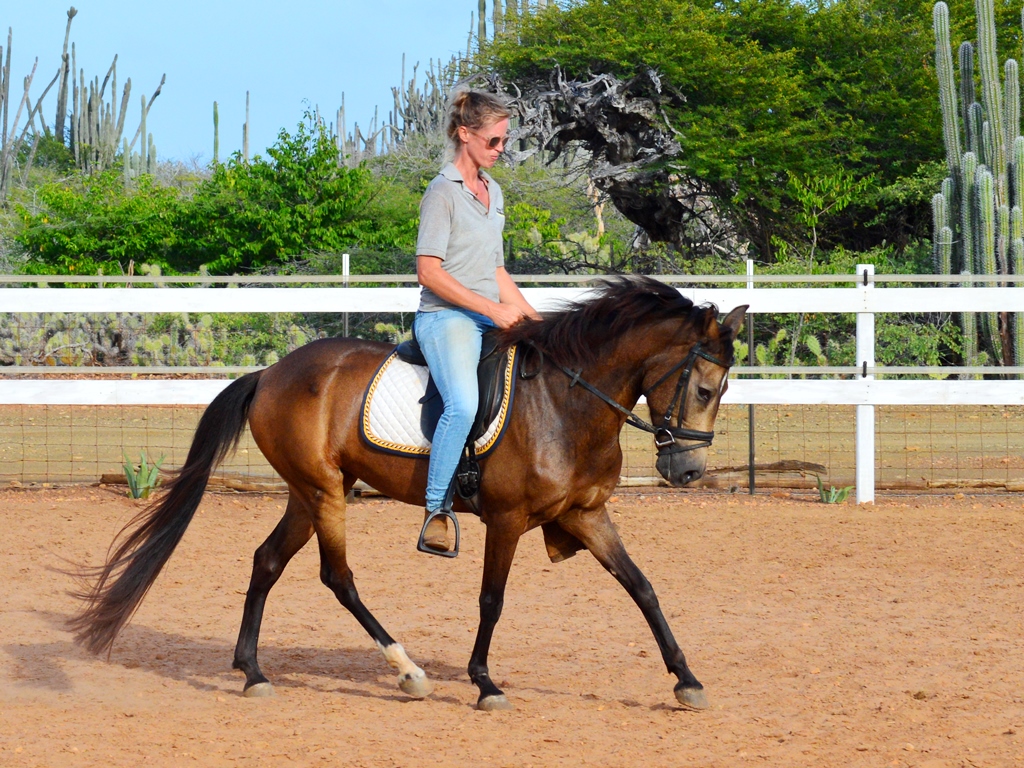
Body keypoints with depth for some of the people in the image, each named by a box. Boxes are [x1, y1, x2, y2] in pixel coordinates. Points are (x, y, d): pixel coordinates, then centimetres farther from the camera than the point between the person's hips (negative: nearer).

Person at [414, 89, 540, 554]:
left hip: (492, 320, 9)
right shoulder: (443, 192, -7)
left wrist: (533, 319, 11)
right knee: (464, 404, -32)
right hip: (447, 318, -9)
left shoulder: (493, 192, 18)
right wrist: (493, 309, -17)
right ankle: (436, 512, -27)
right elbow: (429, 271, -15)